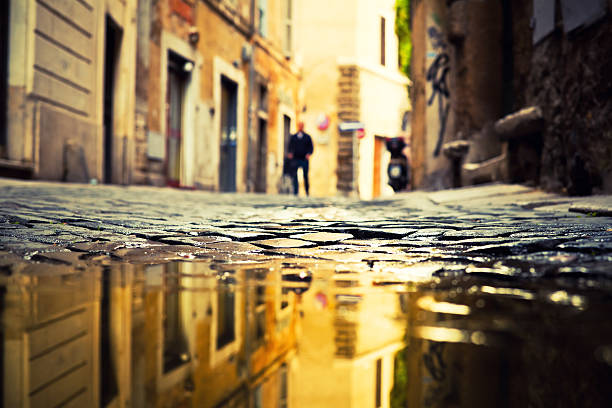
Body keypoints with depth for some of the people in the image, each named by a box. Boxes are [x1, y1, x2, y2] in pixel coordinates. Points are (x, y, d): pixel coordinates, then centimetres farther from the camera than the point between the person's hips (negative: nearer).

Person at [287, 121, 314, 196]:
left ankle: (307, 192, 13)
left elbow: (311, 147, 7)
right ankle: (295, 193, -6)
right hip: (295, 159, 1)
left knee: (306, 176, 2)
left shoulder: (307, 137, 9)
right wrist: (289, 153, -7)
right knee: (294, 176, -8)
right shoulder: (293, 137, 12)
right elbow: (290, 147, 12)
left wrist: (309, 154, -10)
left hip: (304, 159, -1)